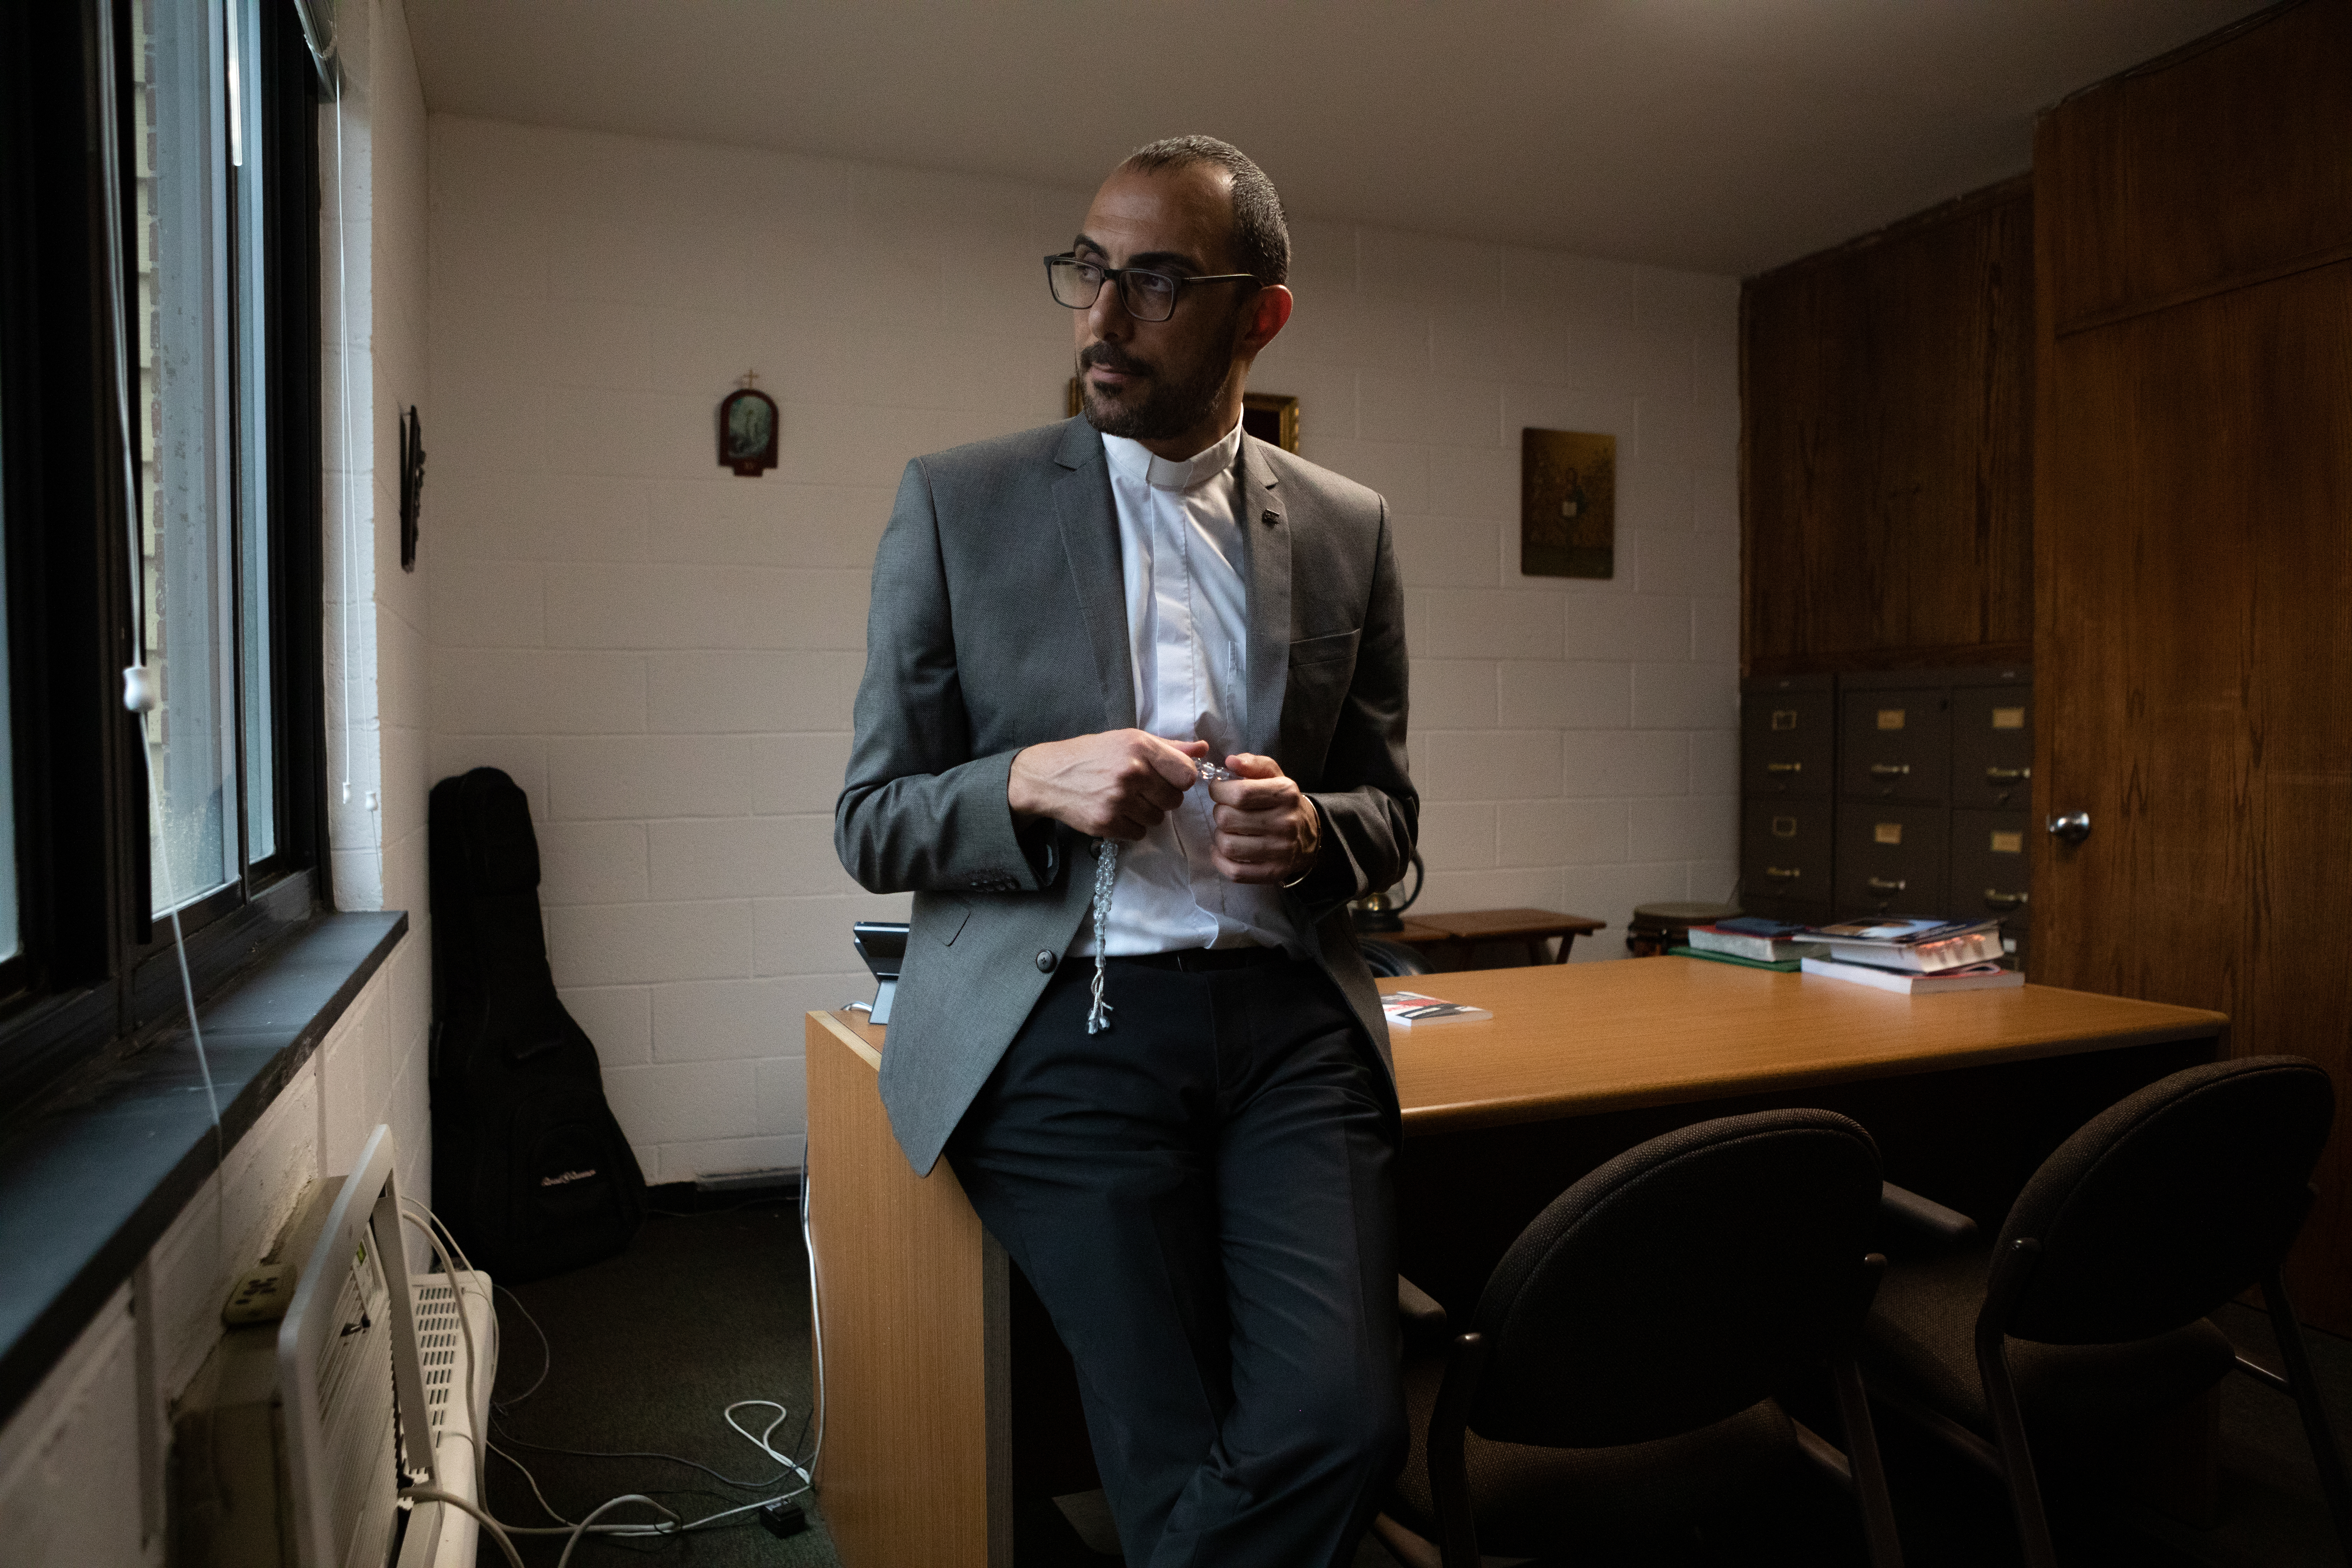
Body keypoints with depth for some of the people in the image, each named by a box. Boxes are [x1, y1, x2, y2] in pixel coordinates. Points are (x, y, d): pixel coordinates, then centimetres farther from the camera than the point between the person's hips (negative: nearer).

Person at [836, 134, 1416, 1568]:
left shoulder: (1348, 531, 10)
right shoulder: (960, 506, 3)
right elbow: (872, 825, 4)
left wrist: (1313, 831, -8)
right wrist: (1032, 784, -17)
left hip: (1293, 1019, 3)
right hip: (1066, 1032, -2)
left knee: (1343, 1423, -12)